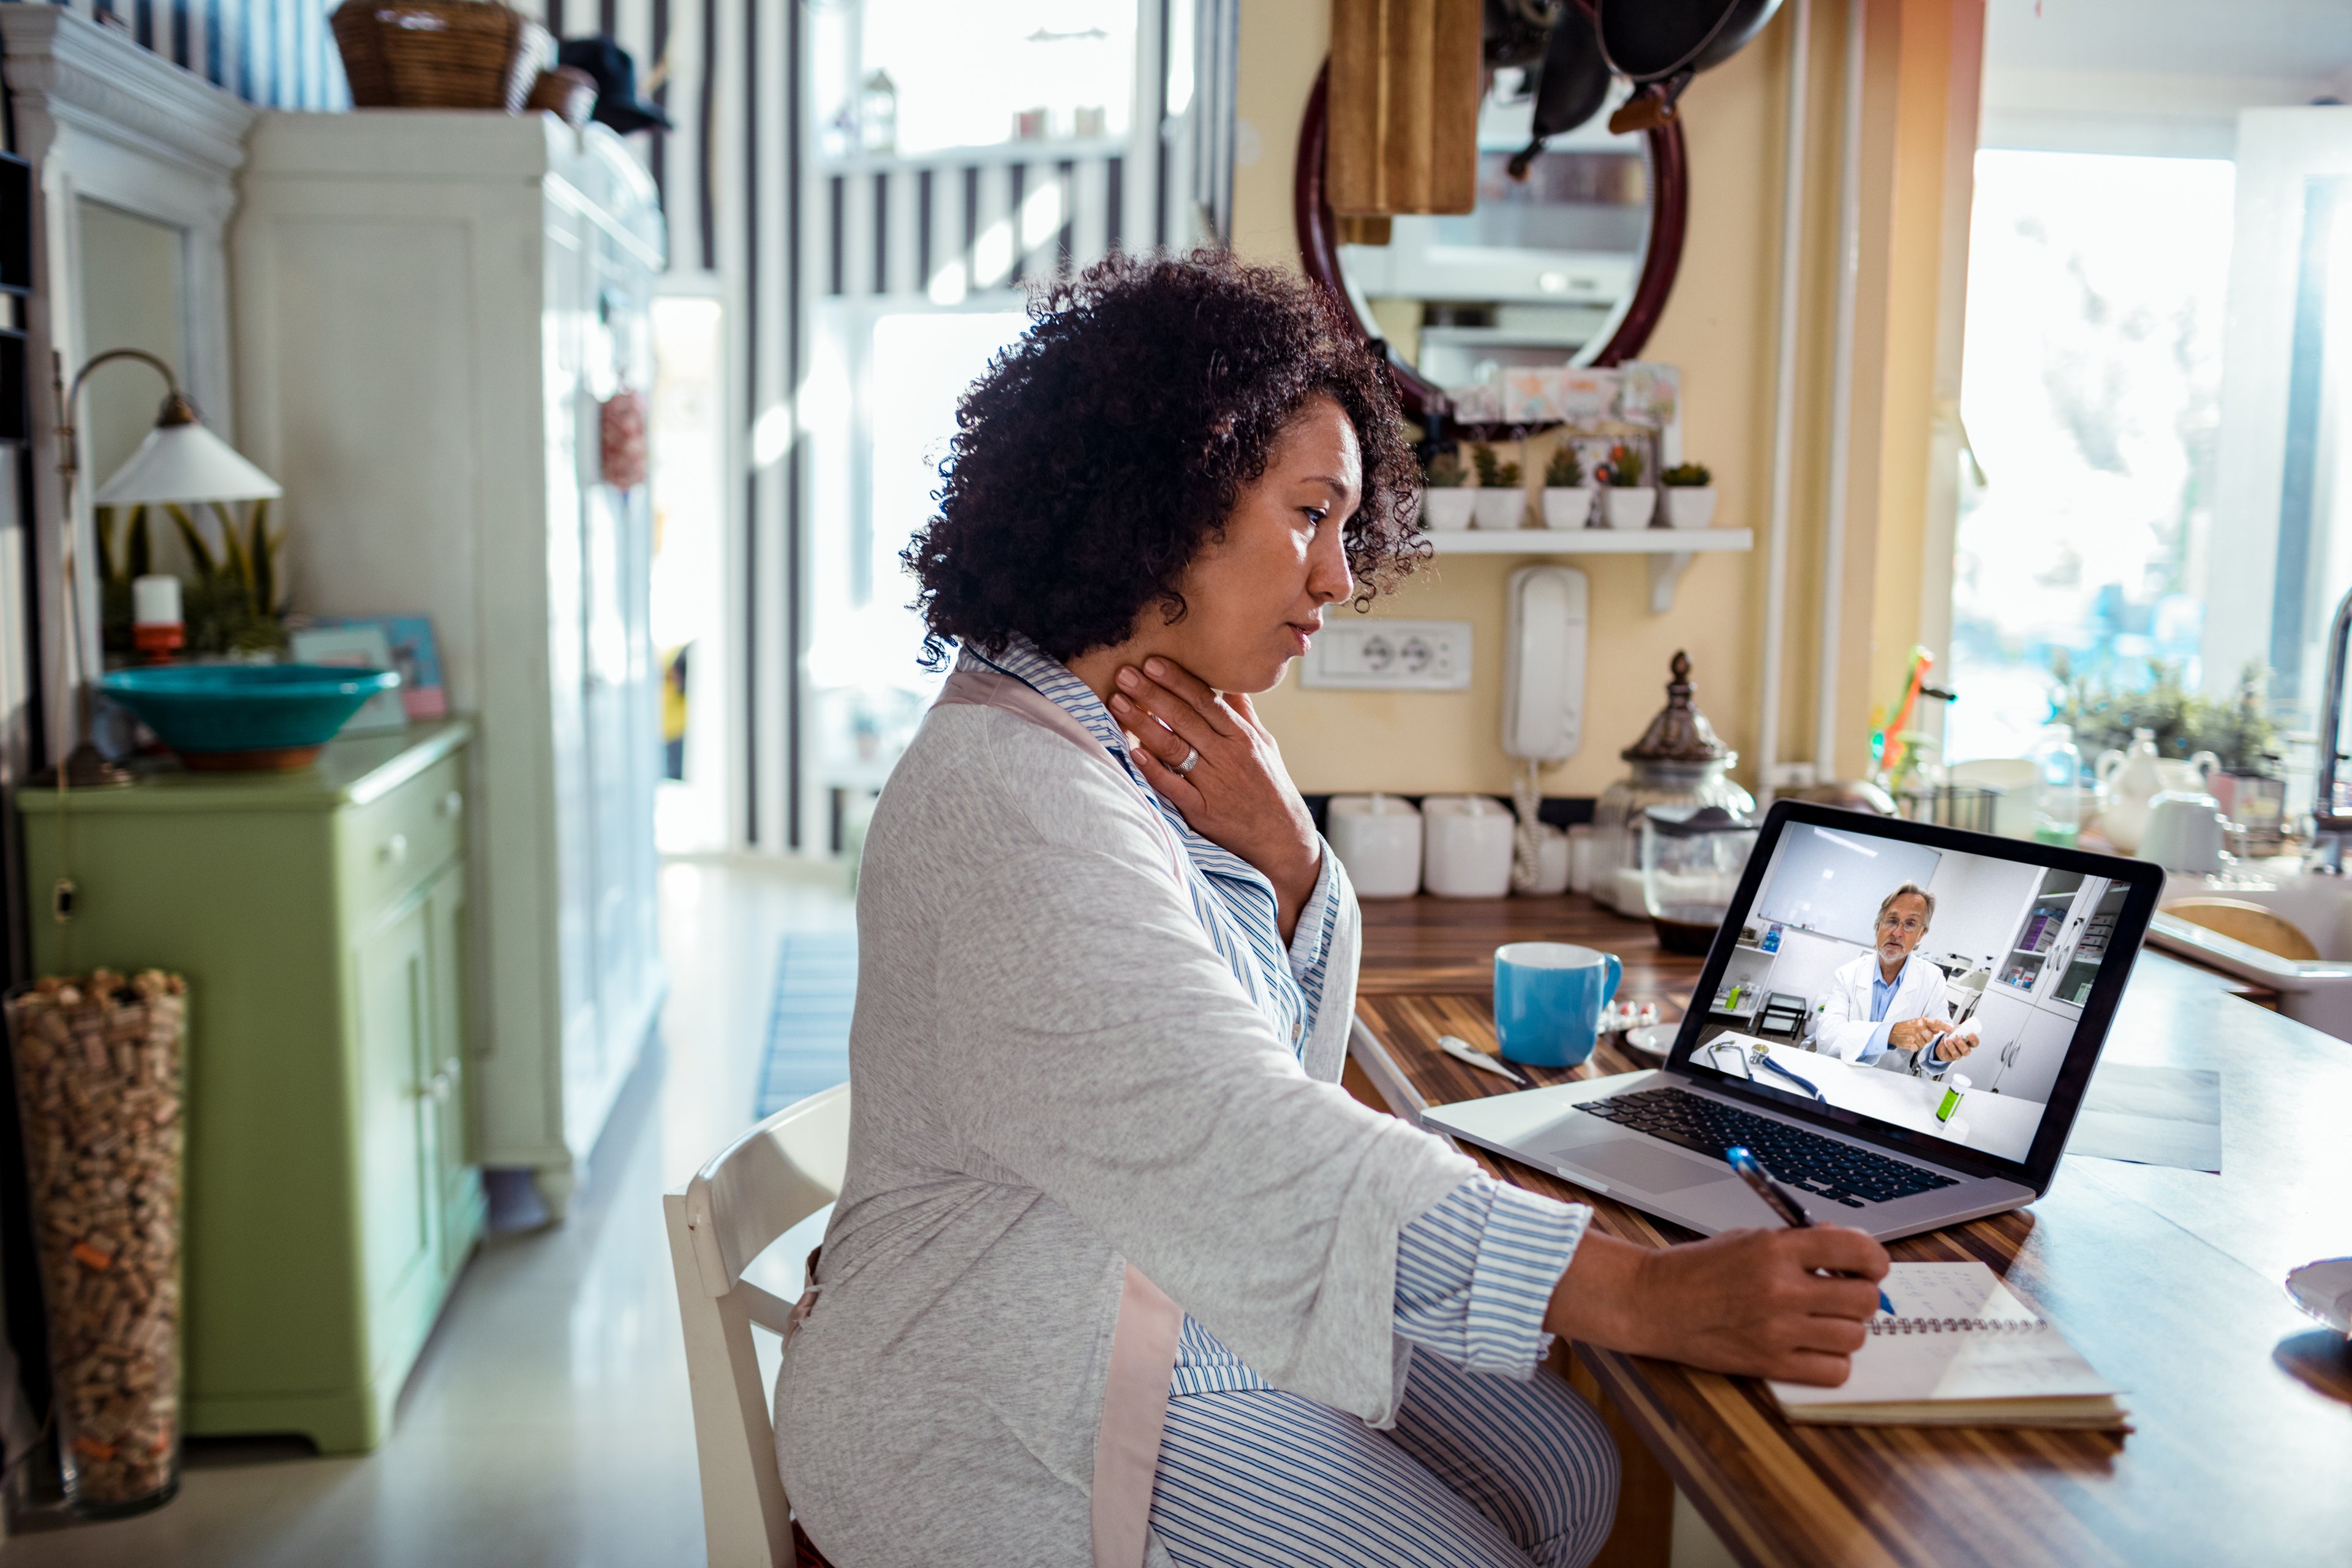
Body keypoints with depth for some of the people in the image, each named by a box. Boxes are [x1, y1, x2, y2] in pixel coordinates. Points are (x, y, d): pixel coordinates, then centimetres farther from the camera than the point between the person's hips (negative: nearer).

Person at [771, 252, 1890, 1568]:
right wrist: (1647, 1297, -35)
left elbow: (1287, 1073, 7)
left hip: (1199, 1303, 9)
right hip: (1009, 1403, -8)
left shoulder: (1162, 743, 5)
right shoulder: (1012, 793, -25)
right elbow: (1248, 1145, -32)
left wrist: (1286, 860, -13)